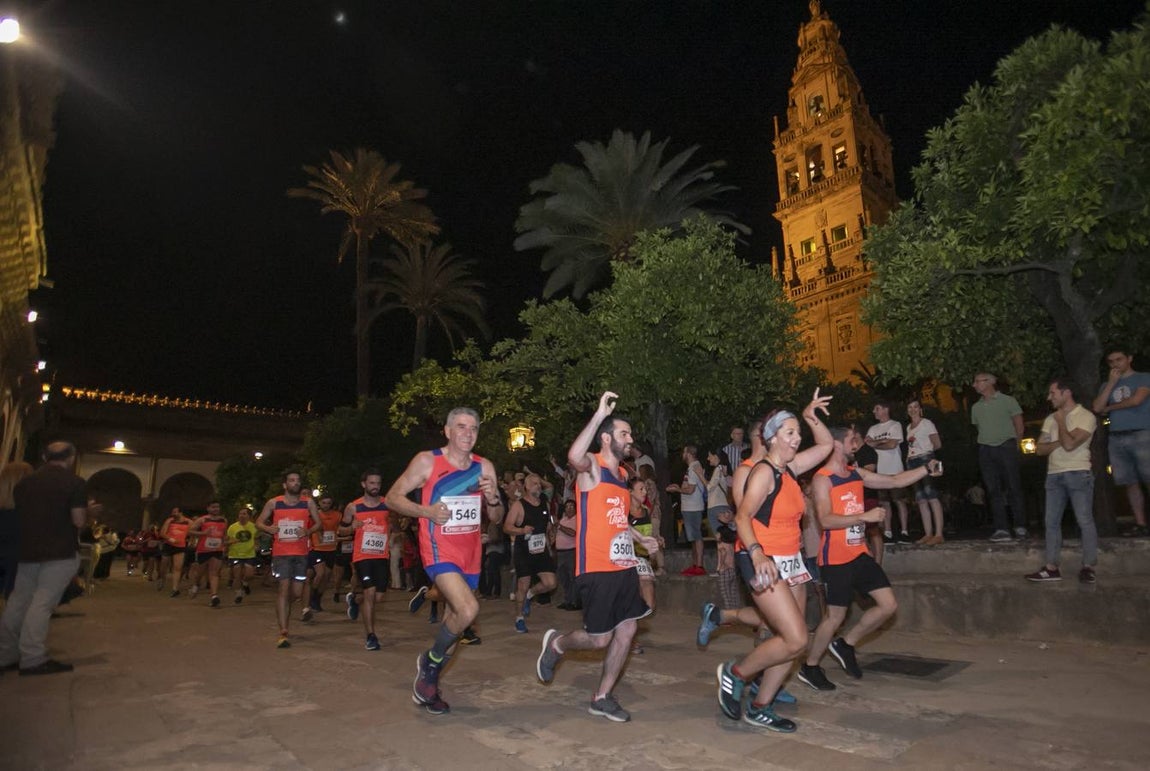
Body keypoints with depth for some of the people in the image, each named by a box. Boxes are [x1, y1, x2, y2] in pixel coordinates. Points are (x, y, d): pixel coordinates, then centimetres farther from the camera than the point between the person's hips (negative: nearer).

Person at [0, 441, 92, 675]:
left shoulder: (24, 482, 10)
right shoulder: (74, 482, -8)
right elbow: (78, 521, -12)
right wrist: (88, 511, 8)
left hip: (28, 551, 6)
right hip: (61, 553, -6)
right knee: (43, 603, -6)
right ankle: (33, 659, -5)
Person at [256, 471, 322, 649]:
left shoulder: (308, 502, 3)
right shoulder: (273, 503, 2)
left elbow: (318, 523, 8)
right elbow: (259, 522, 9)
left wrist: (308, 531, -13)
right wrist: (268, 528, -12)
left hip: (301, 552, 2)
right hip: (281, 552, -2)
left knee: (297, 592, 6)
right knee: (284, 587, -11)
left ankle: (283, 608, 43)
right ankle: (283, 633, -7)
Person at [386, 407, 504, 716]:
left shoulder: (484, 467, 4)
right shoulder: (427, 461, -8)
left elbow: (497, 518, 10)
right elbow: (393, 497, -4)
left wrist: (493, 499, -13)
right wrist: (426, 511, -20)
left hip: (470, 555, 6)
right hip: (440, 552, -5)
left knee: (455, 620, 13)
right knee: (468, 609, -25)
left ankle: (429, 684, 35)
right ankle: (429, 661, 3)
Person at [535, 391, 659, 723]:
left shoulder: (622, 473, 15)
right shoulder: (592, 466, -10)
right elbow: (574, 456, -37)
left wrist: (641, 538, 18)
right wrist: (599, 414, -36)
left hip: (624, 566, 8)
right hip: (597, 570, -8)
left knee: (627, 628, 8)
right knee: (599, 639, -3)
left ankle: (602, 698, 23)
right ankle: (556, 644, 28)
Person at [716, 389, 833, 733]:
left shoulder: (790, 468, 10)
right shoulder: (764, 471, -13)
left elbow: (826, 446, 23)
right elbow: (742, 516, -21)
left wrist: (811, 417, 9)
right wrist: (757, 553, -34)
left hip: (790, 562, 9)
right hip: (762, 562, -8)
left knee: (790, 641, 8)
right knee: (796, 640, -13)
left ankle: (759, 708, 21)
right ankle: (734, 673, 7)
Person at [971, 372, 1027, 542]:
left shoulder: (1008, 401, 1)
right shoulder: (976, 407, 14)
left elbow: (1019, 426, 4)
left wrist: (1013, 445, 7)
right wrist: (987, 442, 11)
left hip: (1006, 447, -4)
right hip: (986, 450, 4)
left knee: (1014, 488, -3)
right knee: (994, 491, 1)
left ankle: (1020, 526, 7)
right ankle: (1002, 529, 2)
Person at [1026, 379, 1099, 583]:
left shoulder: (1086, 417, -6)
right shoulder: (1050, 419, 15)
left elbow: (1069, 445, -18)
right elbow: (1040, 449, 10)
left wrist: (1061, 421, -5)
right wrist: (1057, 443, -9)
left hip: (1078, 473, -6)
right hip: (1054, 475, 6)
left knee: (1085, 520, -4)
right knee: (1052, 522, 4)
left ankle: (1088, 566, 4)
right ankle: (1052, 568, 7)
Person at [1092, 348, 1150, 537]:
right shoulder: (1106, 385, 19)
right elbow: (1097, 408, 5)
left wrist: (1109, 408, 7)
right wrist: (1112, 383, 3)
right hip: (1117, 439, 4)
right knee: (1131, 484, 3)